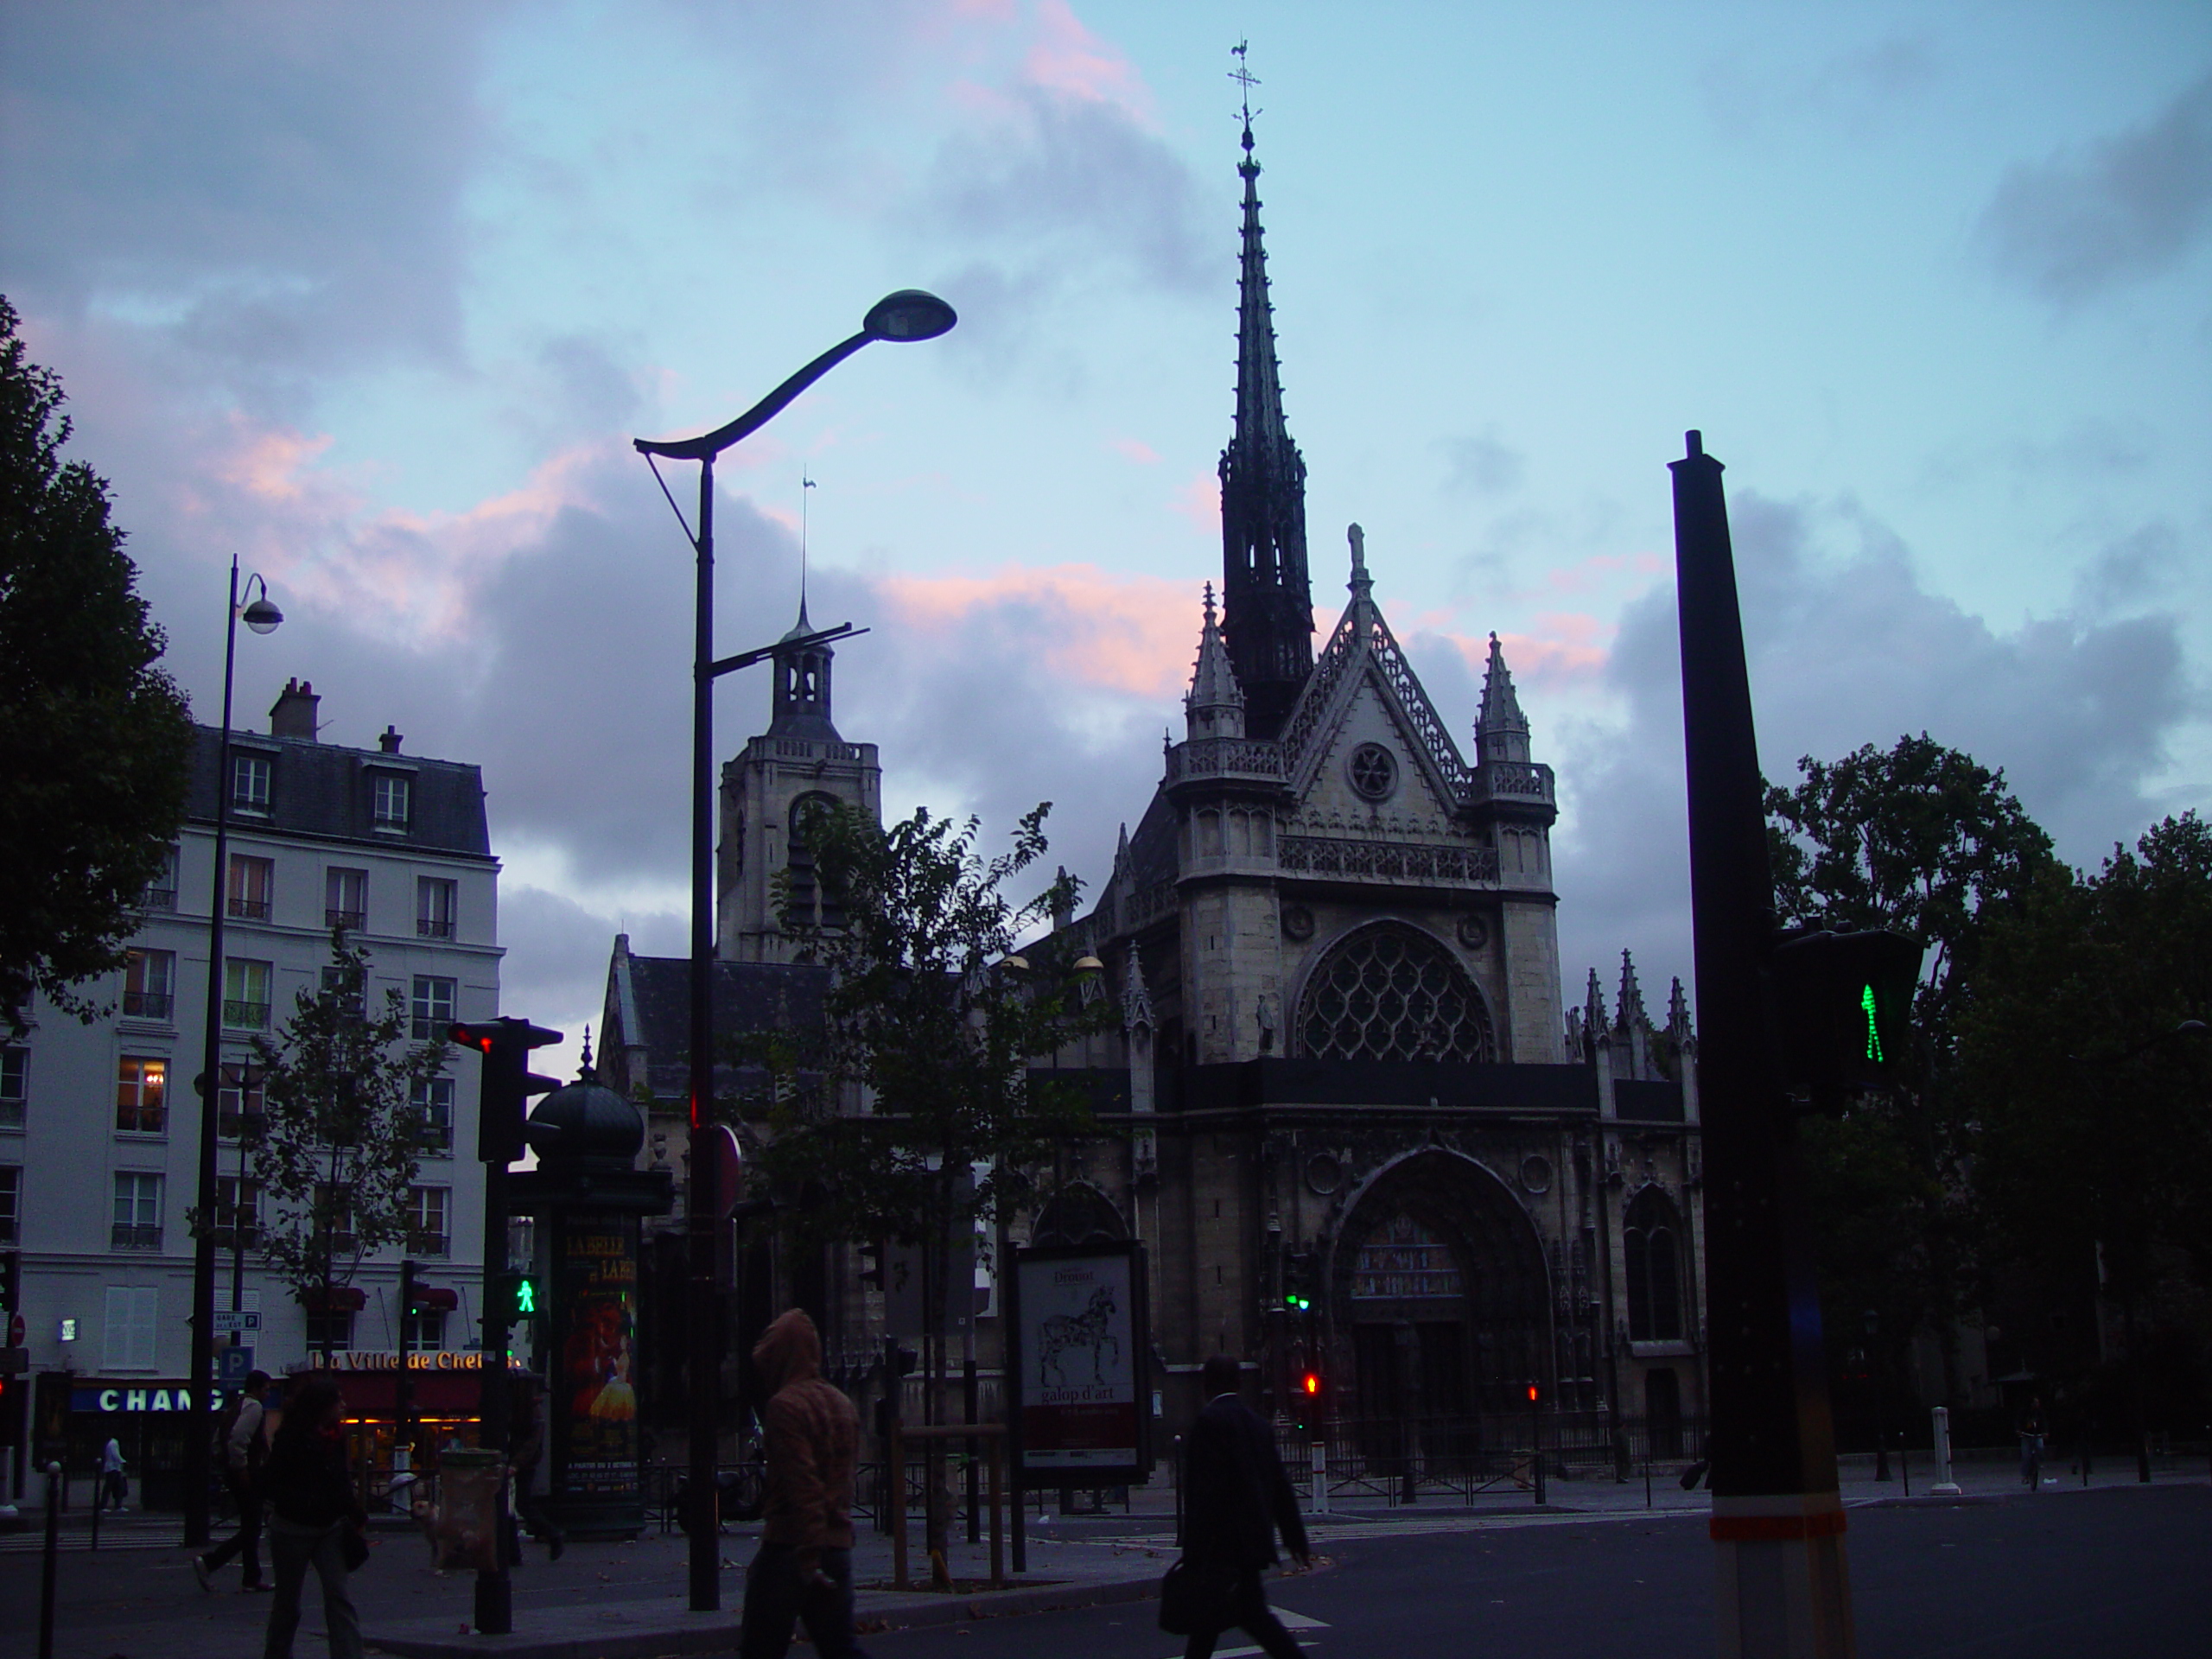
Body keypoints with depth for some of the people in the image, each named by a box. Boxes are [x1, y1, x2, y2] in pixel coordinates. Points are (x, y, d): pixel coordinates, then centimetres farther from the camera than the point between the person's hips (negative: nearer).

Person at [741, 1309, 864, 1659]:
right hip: (838, 1547, 7)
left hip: (789, 1547, -7)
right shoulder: (841, 1403, 14)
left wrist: (808, 1560, -21)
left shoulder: (786, 1404, -11)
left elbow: (802, 1485, -19)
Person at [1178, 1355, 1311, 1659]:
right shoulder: (1255, 1421, 13)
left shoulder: (1209, 1420, -12)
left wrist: (1195, 1549, -17)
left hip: (1226, 1541, -9)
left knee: (1252, 1614, -7)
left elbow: (1206, 1488, -19)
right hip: (1253, 1538, 9)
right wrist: (1296, 1539, 18)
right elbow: (1280, 1484, 14)